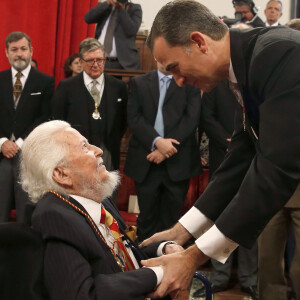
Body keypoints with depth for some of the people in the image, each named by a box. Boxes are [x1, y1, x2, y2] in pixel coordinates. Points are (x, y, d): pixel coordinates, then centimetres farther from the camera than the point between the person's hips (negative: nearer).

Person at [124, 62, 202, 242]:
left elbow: (192, 119, -4)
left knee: (171, 218, 2)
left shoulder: (190, 83, 6)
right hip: (145, 162, 1)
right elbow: (134, 118, 0)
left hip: (178, 162, -1)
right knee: (147, 217, 6)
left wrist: (166, 148, -12)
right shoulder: (139, 83, 11)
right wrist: (157, 141, -14)